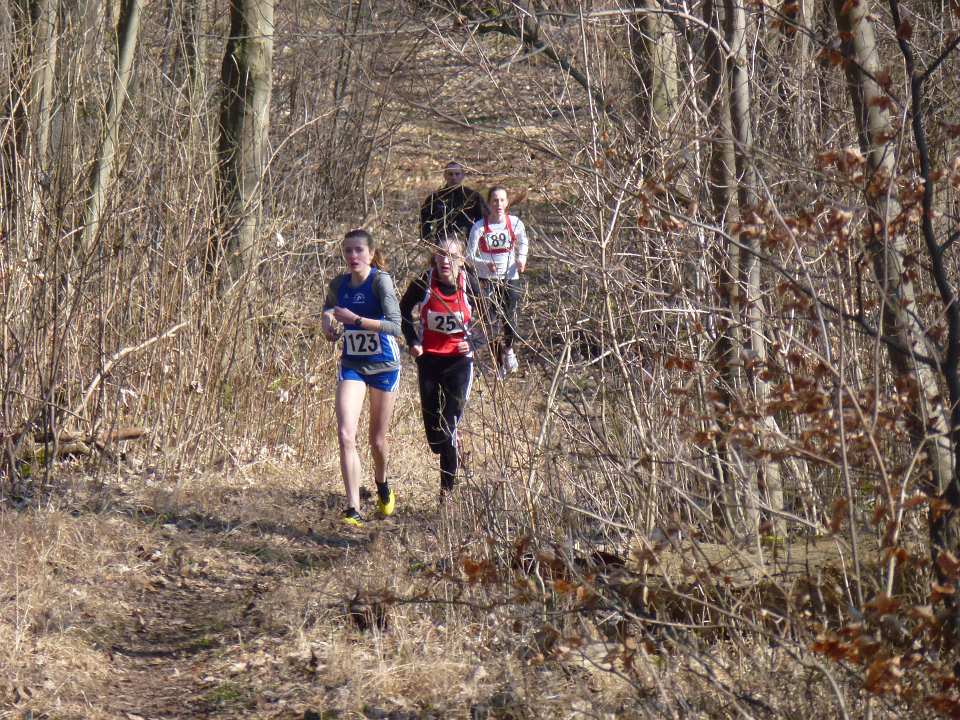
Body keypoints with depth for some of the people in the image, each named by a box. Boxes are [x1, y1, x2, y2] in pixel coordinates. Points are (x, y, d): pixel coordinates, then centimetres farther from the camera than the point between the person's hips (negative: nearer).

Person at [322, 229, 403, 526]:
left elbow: (395, 325, -28)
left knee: (377, 439, 12)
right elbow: (328, 306, 22)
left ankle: (382, 487, 44)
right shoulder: (339, 284, -2)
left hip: (384, 365, -3)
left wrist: (355, 319, -34)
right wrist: (328, 317, -1)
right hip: (352, 365, 3)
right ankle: (353, 509, -16)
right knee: (345, 435, -15)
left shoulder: (380, 281, -18)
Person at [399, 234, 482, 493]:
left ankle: (448, 487, -1)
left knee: (450, 421, -8)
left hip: (459, 358, -2)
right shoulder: (424, 282, -11)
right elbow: (404, 309, 8)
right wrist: (412, 341, -2)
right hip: (429, 357, 2)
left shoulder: (469, 283, -11)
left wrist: (472, 341, -8)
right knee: (431, 418, 5)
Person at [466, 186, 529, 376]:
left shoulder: (515, 223, -6)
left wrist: (521, 259, -3)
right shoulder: (479, 227, -11)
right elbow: (470, 256, -10)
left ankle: (508, 348, 32)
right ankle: (499, 364, 16)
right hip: (487, 280, -1)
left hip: (510, 279, 1)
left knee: (510, 321, -2)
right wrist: (485, 264, -27)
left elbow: (522, 243, 15)